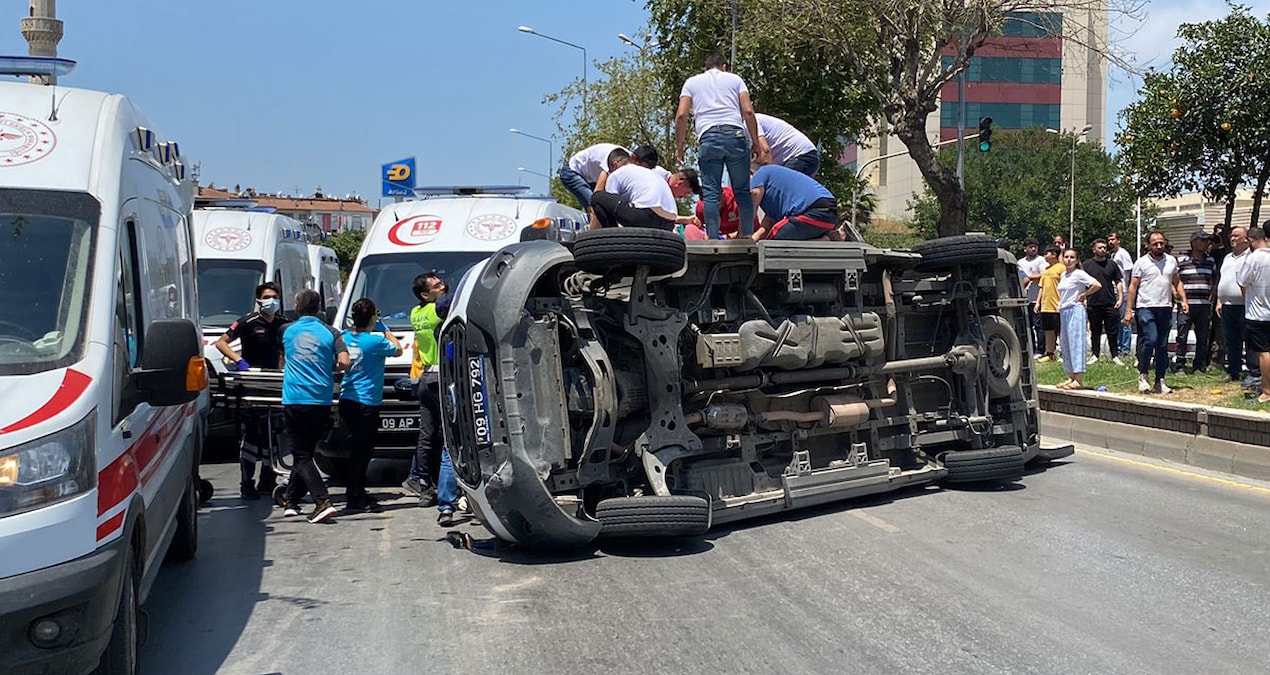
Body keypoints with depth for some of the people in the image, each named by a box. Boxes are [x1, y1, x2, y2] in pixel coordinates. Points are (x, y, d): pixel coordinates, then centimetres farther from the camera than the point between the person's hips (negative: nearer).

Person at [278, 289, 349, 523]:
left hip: (294, 400, -2)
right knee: (305, 452, 17)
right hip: (321, 401, 2)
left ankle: (323, 501, -18)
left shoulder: (287, 331, 6)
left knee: (301, 455, -2)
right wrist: (329, 368, 11)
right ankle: (291, 500, 24)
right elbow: (344, 363, -9)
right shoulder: (330, 333, 3)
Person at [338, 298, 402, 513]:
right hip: (366, 403, -7)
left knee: (358, 449, 16)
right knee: (363, 451, -1)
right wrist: (385, 330, 8)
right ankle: (354, 498, 1)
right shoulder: (375, 341, -16)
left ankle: (358, 494, 24)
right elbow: (398, 350, 0)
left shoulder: (346, 336, 2)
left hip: (347, 400, 7)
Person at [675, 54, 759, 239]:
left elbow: (681, 115, 9)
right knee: (743, 191, 6)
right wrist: (756, 142, 12)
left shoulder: (692, 82, 22)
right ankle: (748, 235, 2)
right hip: (735, 134, 0)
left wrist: (679, 146, 13)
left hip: (708, 136, 0)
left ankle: (713, 238, -8)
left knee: (711, 192, -1)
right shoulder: (734, 79, 21)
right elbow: (748, 111, 8)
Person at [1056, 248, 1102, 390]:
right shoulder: (1063, 276, 15)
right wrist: (1060, 308, 15)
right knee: (1066, 345, 9)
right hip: (1064, 312, 9)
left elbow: (1097, 285, -20)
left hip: (1075, 310, -9)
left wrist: (1083, 295, -10)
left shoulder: (1079, 274, -8)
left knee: (1076, 343, -11)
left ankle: (1079, 380, -12)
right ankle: (1071, 377, 15)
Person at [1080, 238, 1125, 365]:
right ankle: (1095, 355, 16)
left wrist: (1120, 298, 1)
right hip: (1093, 304, 0)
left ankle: (1115, 356, 8)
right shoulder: (1086, 265, 4)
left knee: (1113, 331, 1)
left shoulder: (1112, 264, 9)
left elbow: (1118, 282, 11)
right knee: (1095, 331, 7)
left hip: (1110, 303, 1)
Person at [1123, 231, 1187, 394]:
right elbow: (1133, 286, -1)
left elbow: (1177, 282, 20)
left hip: (1165, 307, 4)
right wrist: (1129, 310, -5)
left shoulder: (1171, 261, 11)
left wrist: (1183, 299, 6)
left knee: (1163, 345, 6)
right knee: (1150, 340, -19)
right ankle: (1142, 375, -4)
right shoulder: (1141, 262, -1)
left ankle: (1160, 381, 11)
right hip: (1146, 307, -4)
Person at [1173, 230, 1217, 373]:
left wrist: (1212, 296, 11)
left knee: (1203, 337, 7)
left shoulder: (1210, 261, 13)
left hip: (1204, 306, 4)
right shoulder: (1181, 260, -2)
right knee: (1182, 336, -5)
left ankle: (1200, 365, 16)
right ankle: (1179, 365, 2)